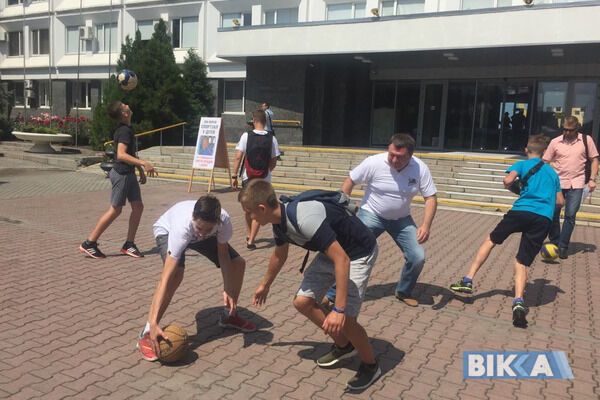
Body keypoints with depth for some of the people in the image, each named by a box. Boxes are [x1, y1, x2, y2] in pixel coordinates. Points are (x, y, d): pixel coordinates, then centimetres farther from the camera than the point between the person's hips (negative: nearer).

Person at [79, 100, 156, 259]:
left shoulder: (126, 129, 12)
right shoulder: (124, 131, -18)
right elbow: (121, 155, -31)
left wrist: (141, 171, 23)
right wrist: (144, 163, -35)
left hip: (129, 174, 9)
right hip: (121, 174, -9)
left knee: (138, 207, 7)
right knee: (115, 210, -3)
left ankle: (129, 244, 13)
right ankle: (89, 243, 7)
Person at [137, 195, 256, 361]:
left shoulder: (224, 220, -37)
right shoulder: (182, 227, -47)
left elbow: (223, 253, -16)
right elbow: (166, 277, -49)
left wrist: (227, 290, -25)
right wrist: (154, 323, -54)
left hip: (195, 234, 5)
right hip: (167, 231, -4)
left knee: (238, 264, -3)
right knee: (176, 273, -33)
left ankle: (229, 316, 21)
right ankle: (147, 333, -20)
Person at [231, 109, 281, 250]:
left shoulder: (246, 136, -7)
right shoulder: (271, 138, -4)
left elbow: (238, 157, -10)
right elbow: (273, 162, 0)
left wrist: (235, 176, -3)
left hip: (247, 177, 1)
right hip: (264, 179, -1)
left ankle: (249, 235, 33)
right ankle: (251, 241, -3)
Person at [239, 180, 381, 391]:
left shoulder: (305, 218, -36)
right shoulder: (279, 221, -7)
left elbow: (342, 260, -37)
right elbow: (279, 254, 15)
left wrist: (339, 309, -39)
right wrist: (265, 284, 30)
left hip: (358, 253, -9)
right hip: (332, 251, 9)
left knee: (343, 319, -16)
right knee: (302, 302, 5)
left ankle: (370, 365, 12)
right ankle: (343, 345, 25)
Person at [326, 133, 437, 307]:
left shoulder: (420, 169, -19)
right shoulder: (373, 163, -23)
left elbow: (431, 197, -12)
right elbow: (349, 182, -12)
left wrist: (426, 225, -27)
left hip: (401, 219, 2)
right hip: (371, 215, -2)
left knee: (418, 257, -7)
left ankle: (403, 292, 20)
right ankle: (331, 295, 1)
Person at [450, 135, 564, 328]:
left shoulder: (522, 164, 13)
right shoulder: (552, 172, 25)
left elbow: (507, 181, -7)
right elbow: (560, 201, 25)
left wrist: (513, 187, 15)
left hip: (521, 211, -3)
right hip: (544, 219, 3)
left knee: (490, 240, 16)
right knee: (522, 262, 5)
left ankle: (468, 280, 12)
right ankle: (518, 302, -17)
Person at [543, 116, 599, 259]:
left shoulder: (587, 140, 1)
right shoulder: (555, 142, 1)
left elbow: (594, 160, 7)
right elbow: (545, 162, 5)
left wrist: (592, 179, -2)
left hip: (576, 184, -1)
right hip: (557, 183, 1)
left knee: (570, 216, -4)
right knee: (553, 214, 4)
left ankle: (563, 247, 6)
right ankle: (554, 243, 21)